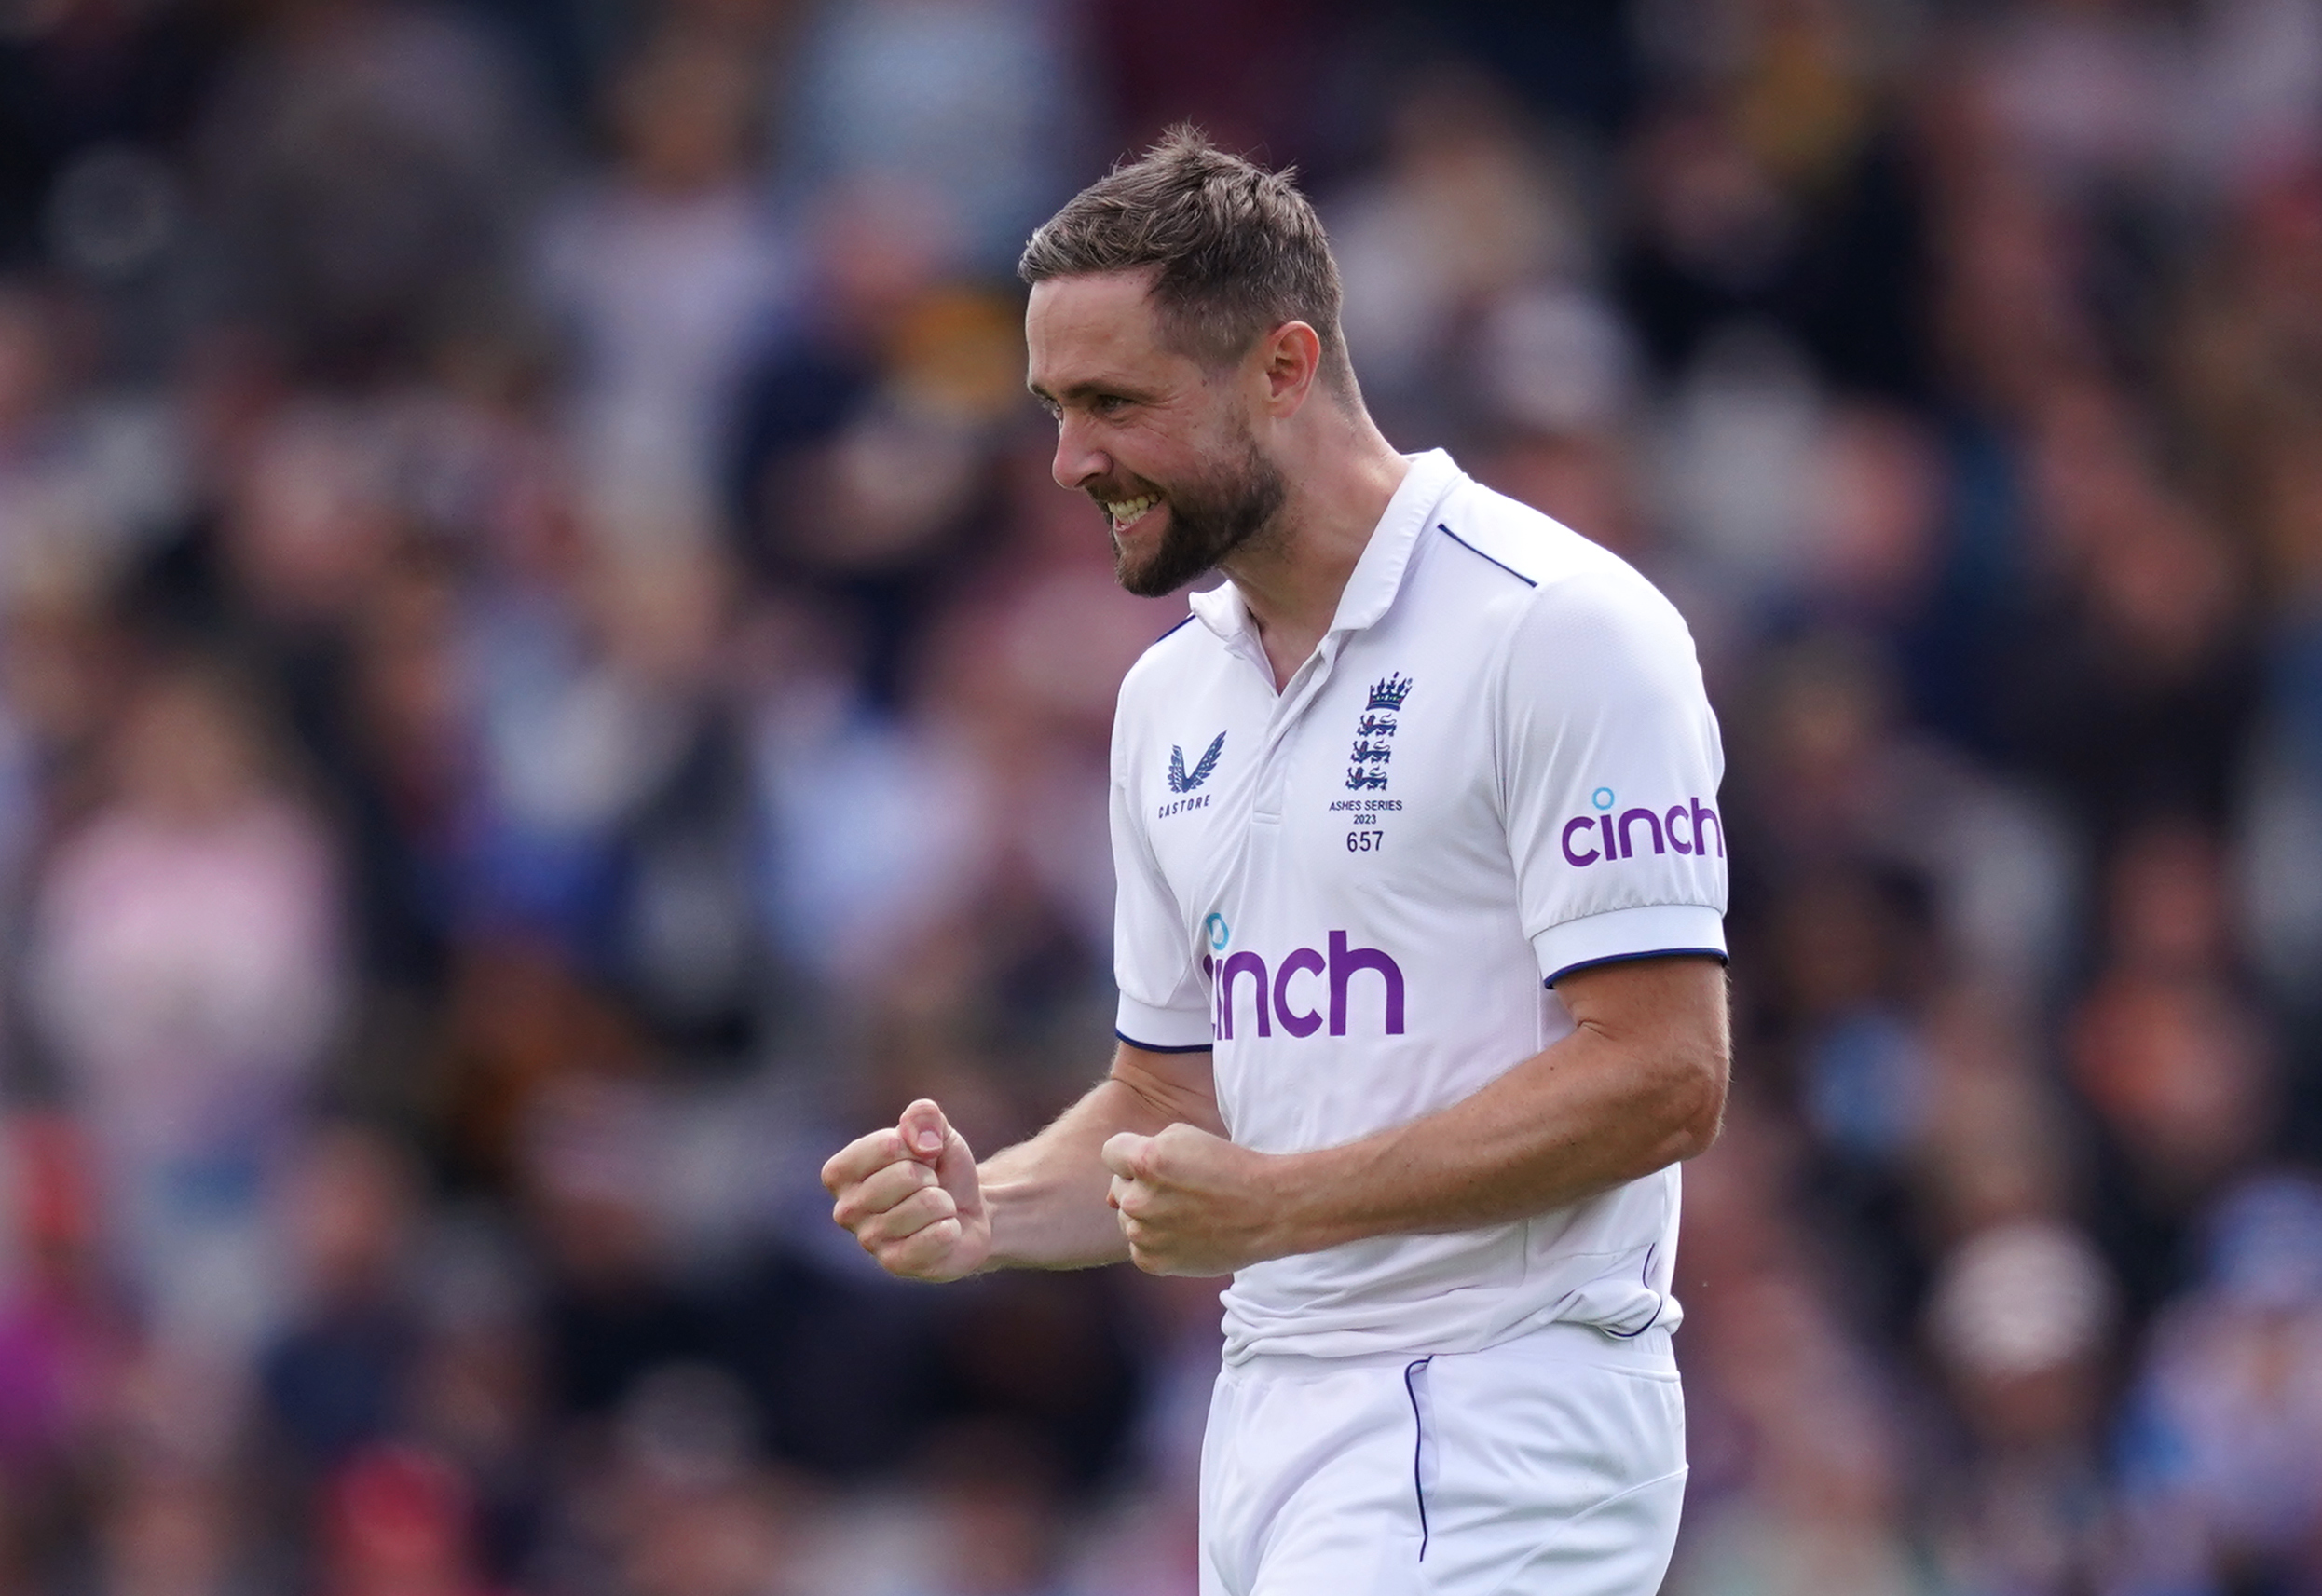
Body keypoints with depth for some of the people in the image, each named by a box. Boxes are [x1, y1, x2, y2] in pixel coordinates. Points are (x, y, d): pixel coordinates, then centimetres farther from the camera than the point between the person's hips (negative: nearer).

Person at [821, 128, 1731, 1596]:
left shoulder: (1558, 631, -9)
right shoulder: (1172, 698, 16)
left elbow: (1662, 1077, -15)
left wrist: (1281, 1202, -18)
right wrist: (988, 1211, 1)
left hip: (1489, 1434, -8)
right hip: (1273, 1411, 8)